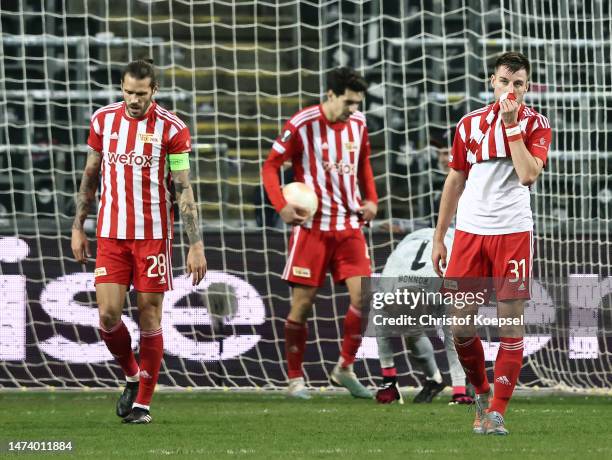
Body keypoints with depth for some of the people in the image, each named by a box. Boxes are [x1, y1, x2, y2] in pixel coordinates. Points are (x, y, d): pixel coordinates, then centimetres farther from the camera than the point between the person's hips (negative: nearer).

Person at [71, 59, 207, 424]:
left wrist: (196, 246, -10)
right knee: (108, 314, -6)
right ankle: (132, 376, 21)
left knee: (150, 316, 0)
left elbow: (185, 190, -6)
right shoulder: (103, 120, 4)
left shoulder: (171, 128, -7)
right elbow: (90, 175, 14)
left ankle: (142, 402, 9)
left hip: (153, 236, -3)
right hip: (111, 234, 3)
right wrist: (78, 227, 13)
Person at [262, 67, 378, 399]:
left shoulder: (358, 124, 6)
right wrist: (281, 206, -18)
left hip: (349, 225, 4)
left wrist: (370, 199, 8)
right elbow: (270, 166, -5)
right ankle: (295, 378, 10)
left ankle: (345, 368, 8)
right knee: (302, 303, -1)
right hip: (312, 226, -4)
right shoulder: (302, 125, -10)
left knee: (363, 294, -8)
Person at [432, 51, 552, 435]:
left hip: (512, 231, -3)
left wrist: (512, 125, -15)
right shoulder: (469, 124, 8)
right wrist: (439, 238, 13)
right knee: (461, 323, -1)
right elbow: (455, 183, 15)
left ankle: (497, 411, -1)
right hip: (470, 231, 3)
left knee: (511, 321, -5)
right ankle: (482, 391, 23)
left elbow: (528, 175, -16)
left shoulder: (536, 124, 0)